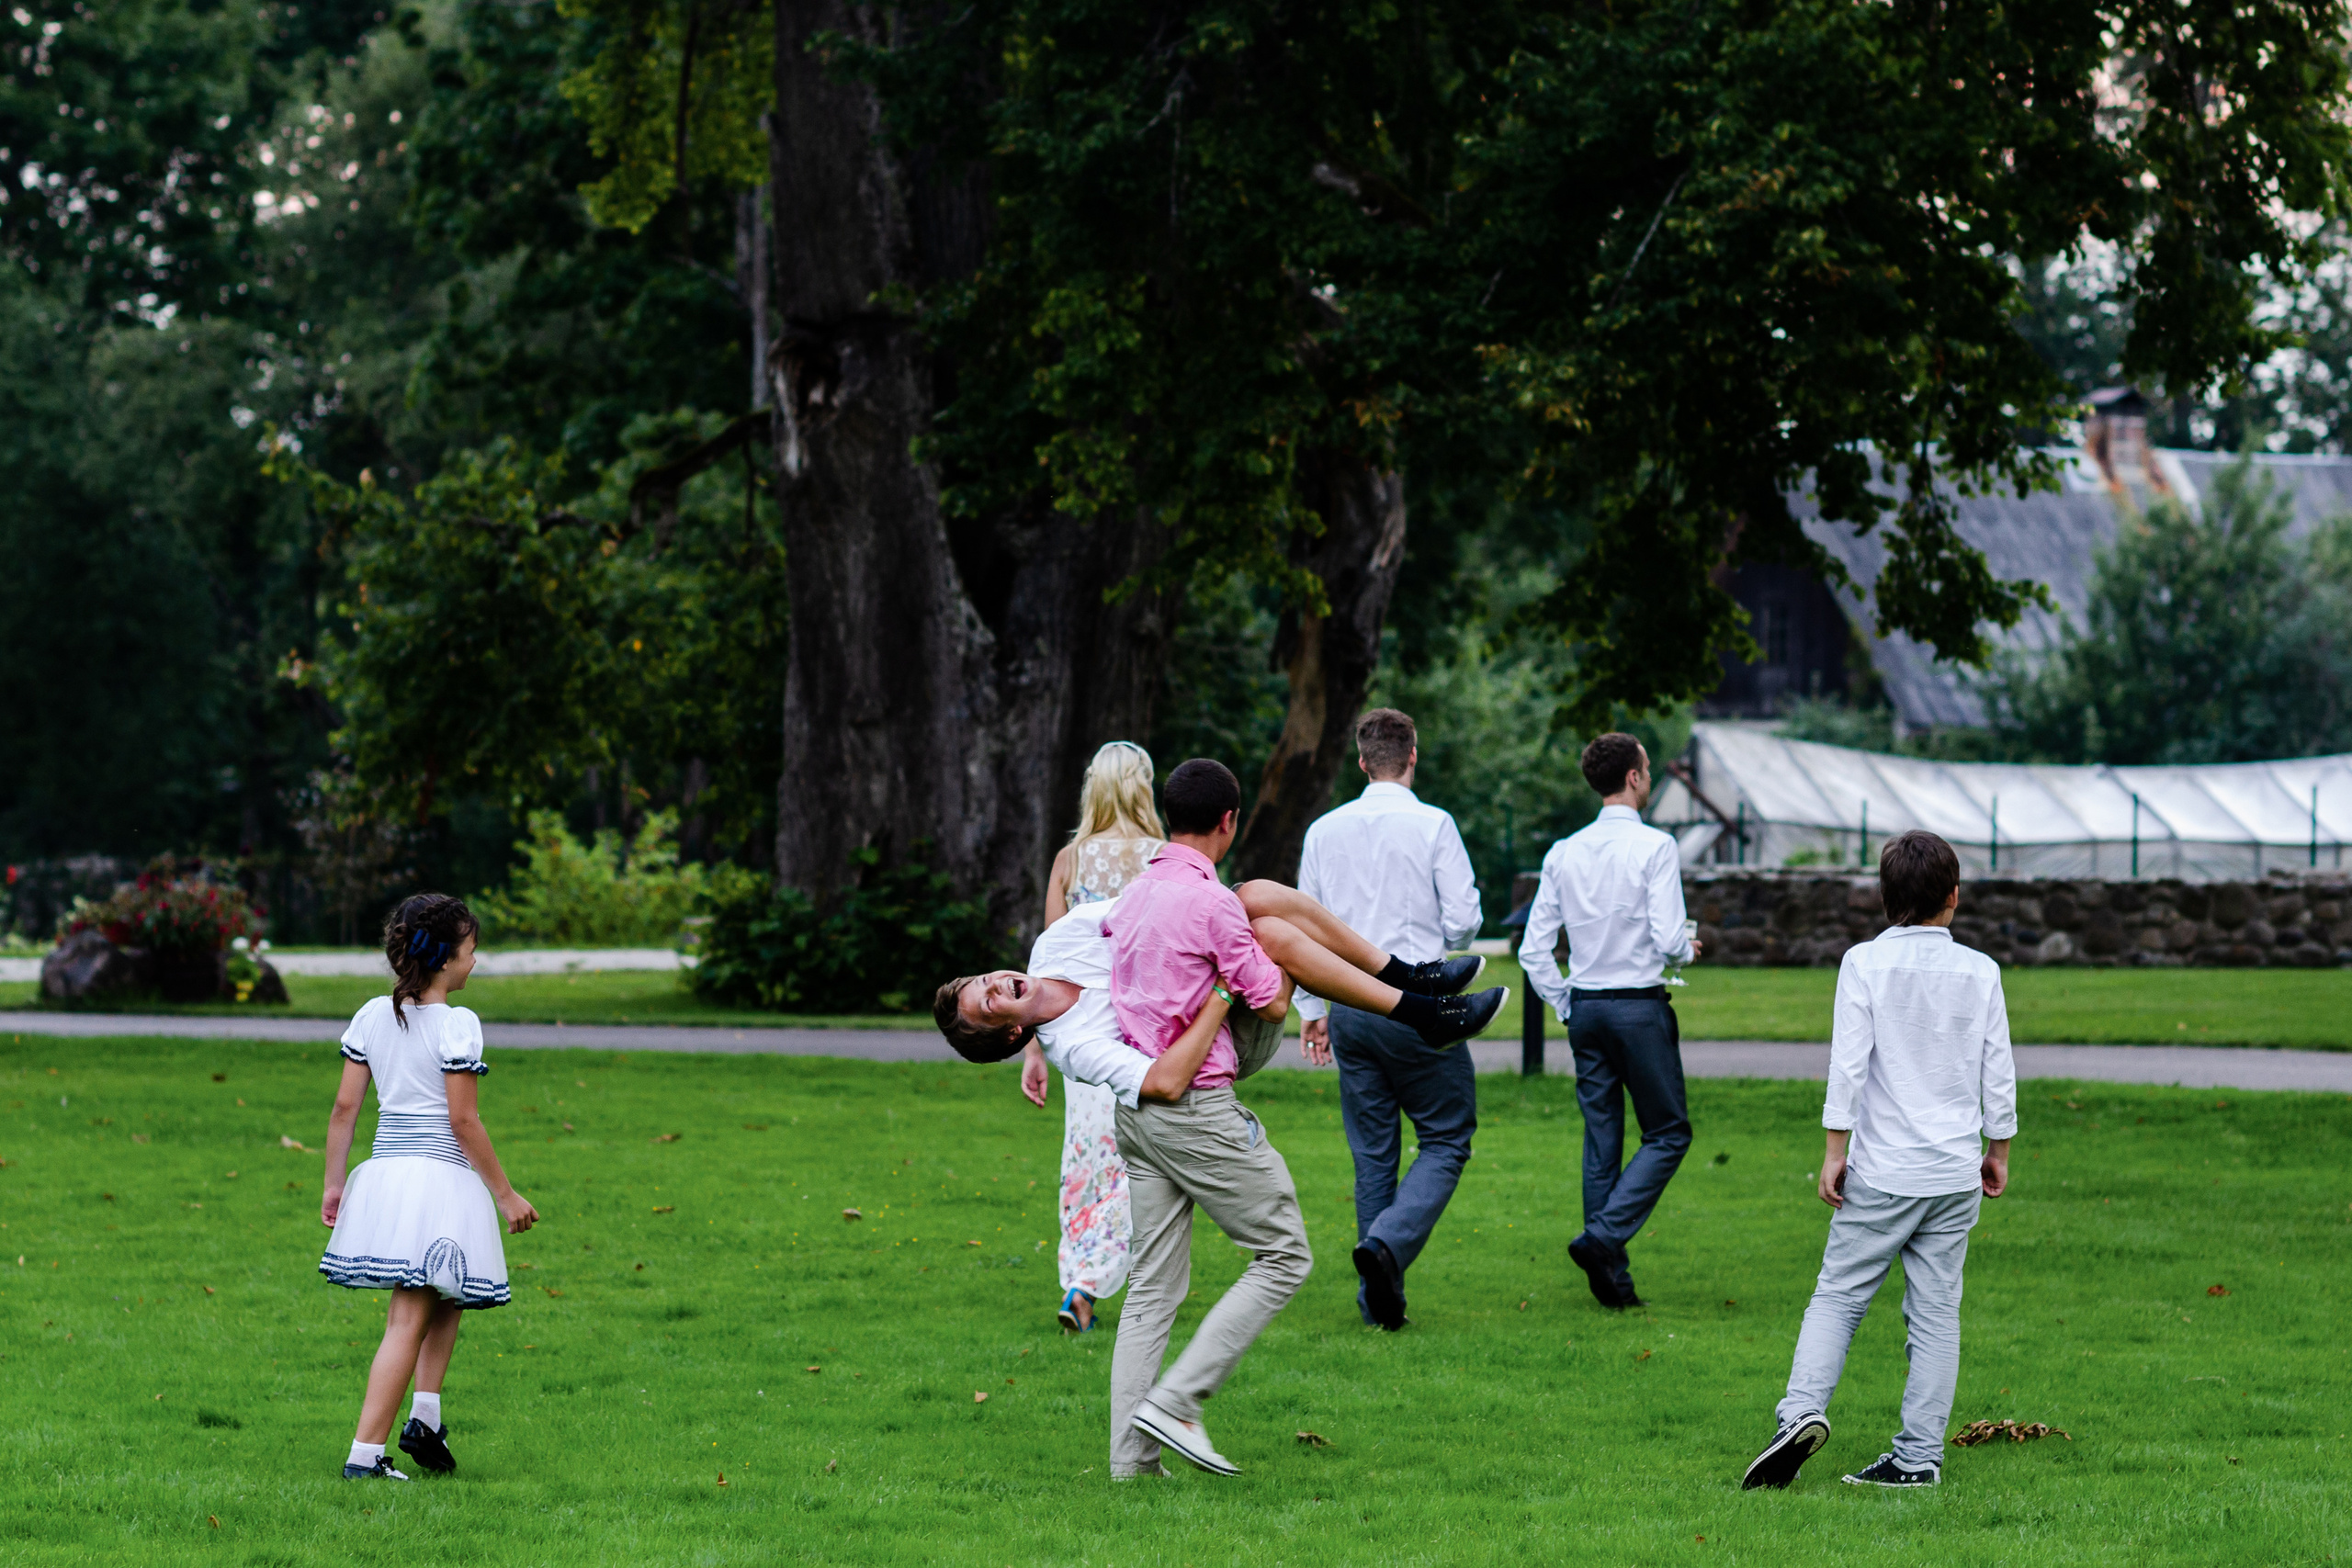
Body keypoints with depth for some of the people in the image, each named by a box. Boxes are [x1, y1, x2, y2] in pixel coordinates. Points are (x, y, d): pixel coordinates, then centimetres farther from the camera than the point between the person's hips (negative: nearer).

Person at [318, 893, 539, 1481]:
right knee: (409, 1321, -6)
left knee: (443, 1302, 25)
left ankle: (425, 1415, 14)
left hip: (384, 1173, 7)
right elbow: (463, 1121, -13)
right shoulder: (455, 1024, -11)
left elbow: (344, 1107, 6)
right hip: (441, 1177, -7)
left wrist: (334, 1184, 14)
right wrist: (506, 1195, -6)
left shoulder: (372, 1015, 7)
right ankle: (364, 1454, -11)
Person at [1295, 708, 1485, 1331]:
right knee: (1446, 1140, 6)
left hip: (1352, 1007, 4)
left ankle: (1380, 1301, 9)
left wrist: (1311, 1009, 18)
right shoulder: (1433, 826, -7)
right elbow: (1464, 919, -8)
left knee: (1372, 1153, 10)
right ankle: (1387, 1243, -18)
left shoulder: (1324, 831, 6)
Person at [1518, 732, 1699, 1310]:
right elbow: (1668, 938, -16)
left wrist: (1567, 1008, 15)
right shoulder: (1655, 847, -11)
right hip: (1639, 1003, -5)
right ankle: (1603, 1236, -12)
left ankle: (1613, 1282, 10)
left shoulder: (1564, 853, 5)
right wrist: (1687, 947, 6)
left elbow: (1534, 950, 4)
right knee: (1668, 1132, 6)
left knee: (1601, 1142, 10)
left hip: (1585, 1007, 5)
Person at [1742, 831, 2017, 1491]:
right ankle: (1919, 1456, 4)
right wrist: (1998, 1149, 18)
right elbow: (1999, 1073, 6)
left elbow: (1848, 1064, -10)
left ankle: (1802, 1408, -17)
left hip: (1883, 1171, -2)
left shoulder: (1865, 963, -6)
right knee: (1936, 1313, 5)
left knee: (1838, 1295, 4)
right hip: (1957, 1173, 2)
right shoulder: (1981, 972, 3)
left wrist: (1834, 1150, -5)